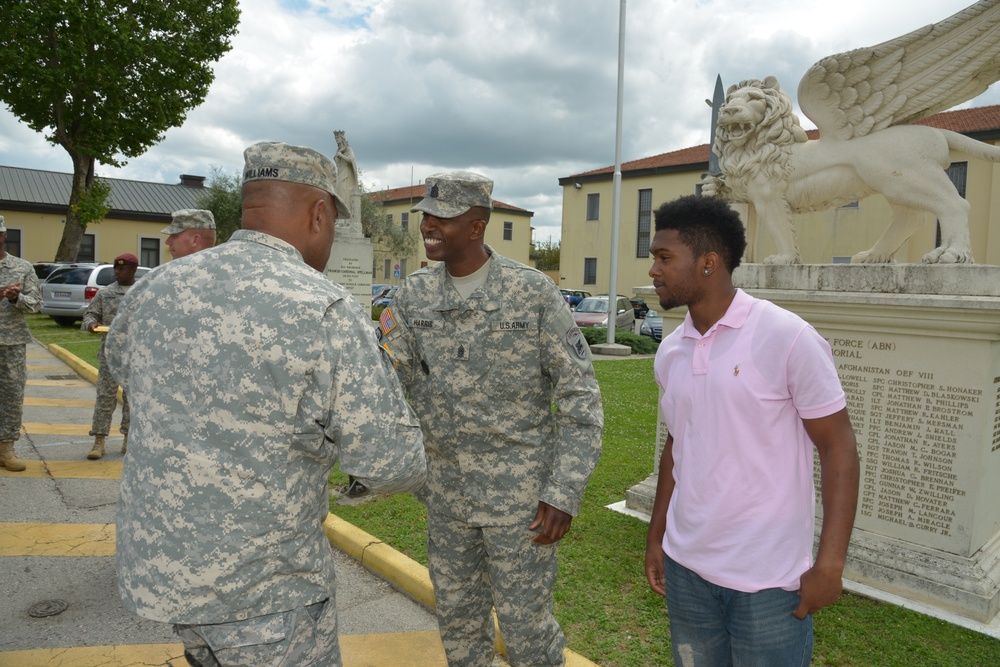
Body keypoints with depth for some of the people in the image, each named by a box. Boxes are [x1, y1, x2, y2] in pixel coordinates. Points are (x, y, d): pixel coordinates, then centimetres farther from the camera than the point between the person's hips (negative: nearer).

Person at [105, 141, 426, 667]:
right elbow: (396, 470, -19)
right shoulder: (326, 313, -24)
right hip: (261, 588, -6)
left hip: (157, 560, 7)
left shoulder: (157, 288, -4)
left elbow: (119, 358, 20)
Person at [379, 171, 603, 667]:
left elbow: (579, 395, -10)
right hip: (445, 493, 5)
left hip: (519, 494, -4)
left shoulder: (534, 293, -12)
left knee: (525, 624, 8)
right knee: (457, 621, 19)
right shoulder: (414, 295, 1)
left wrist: (564, 494, -14)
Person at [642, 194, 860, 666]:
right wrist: (655, 537, 14)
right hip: (685, 567, 5)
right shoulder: (670, 352, 3)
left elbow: (838, 447, -10)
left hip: (768, 579, -5)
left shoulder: (788, 338, -14)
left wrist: (830, 565, -14)